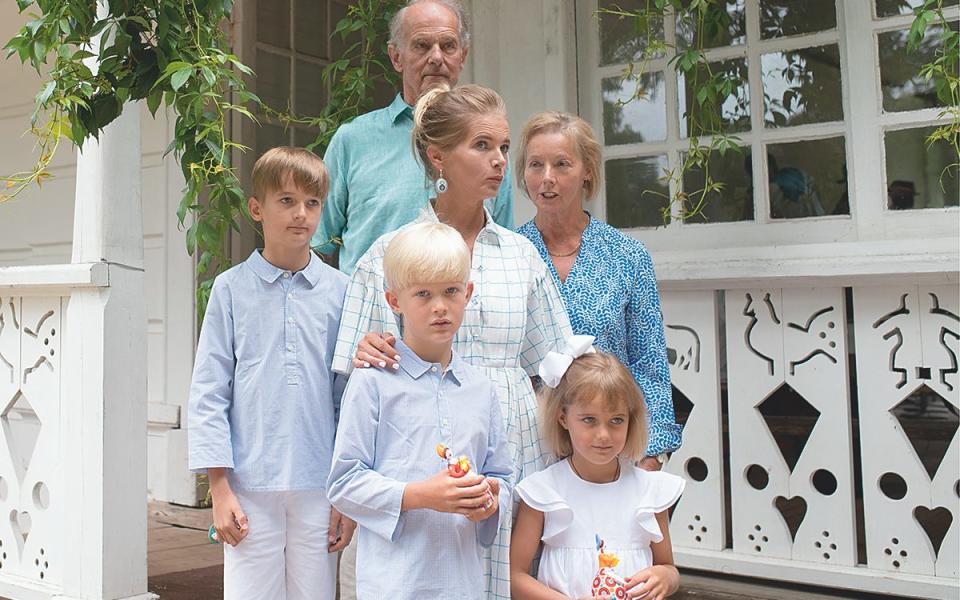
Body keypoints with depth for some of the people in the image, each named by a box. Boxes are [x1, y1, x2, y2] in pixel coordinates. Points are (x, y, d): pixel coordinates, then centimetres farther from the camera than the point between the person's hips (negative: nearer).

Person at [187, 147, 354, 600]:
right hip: (250, 487, -1)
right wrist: (219, 487, -3)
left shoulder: (340, 291, 3)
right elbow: (208, 393, 1)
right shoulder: (232, 289, 0)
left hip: (318, 488, 1)